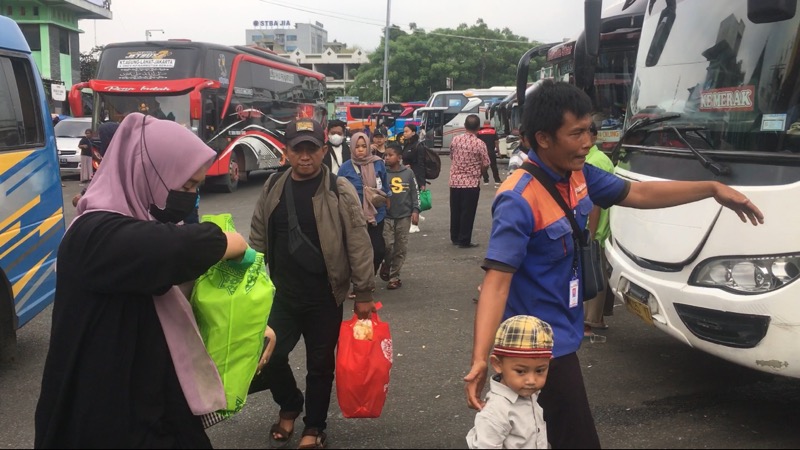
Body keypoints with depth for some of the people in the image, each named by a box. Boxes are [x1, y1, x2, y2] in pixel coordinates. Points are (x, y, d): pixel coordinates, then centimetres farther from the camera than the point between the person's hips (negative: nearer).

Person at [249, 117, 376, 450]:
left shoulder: (339, 191, -9)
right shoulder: (273, 188, 3)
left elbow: (358, 244, -9)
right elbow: (258, 239, 10)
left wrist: (363, 293, -9)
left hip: (324, 296, -3)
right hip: (282, 293, 3)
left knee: (320, 363, 9)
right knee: (270, 355, 2)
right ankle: (289, 406, 33)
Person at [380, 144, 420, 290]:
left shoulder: (408, 172, 0)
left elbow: (415, 192, 6)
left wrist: (415, 210, -1)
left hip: (404, 216, 1)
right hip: (387, 216, -1)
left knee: (401, 248, 5)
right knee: (387, 245, -10)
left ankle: (394, 276, 17)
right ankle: (386, 264, 21)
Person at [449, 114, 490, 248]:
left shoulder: (455, 139, -1)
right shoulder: (480, 144, -13)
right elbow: (485, 165, -7)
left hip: (455, 181, 4)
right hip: (471, 183, -4)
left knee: (455, 211, 15)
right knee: (468, 213, 3)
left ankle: (455, 238, 25)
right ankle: (464, 241, 6)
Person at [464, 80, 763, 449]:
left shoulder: (578, 175, 0)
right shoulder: (519, 201, -27)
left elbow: (637, 194, 13)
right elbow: (496, 281, -32)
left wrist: (713, 189, 13)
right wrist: (480, 359, -42)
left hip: (561, 333, 9)